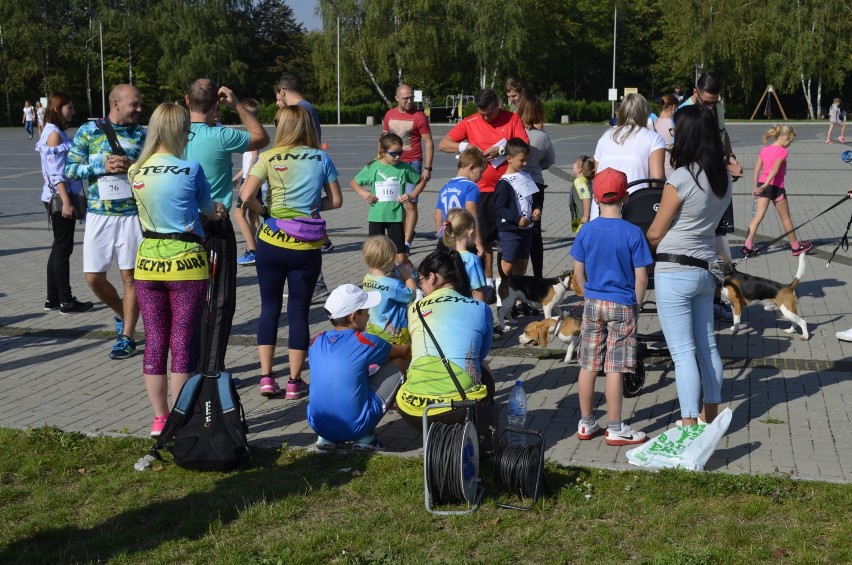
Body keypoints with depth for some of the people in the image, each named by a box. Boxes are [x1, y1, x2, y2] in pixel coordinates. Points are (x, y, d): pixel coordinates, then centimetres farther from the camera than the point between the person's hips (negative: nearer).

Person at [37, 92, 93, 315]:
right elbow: (56, 173, -19)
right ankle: (66, 301, -1)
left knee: (59, 247, 13)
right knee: (63, 248, -5)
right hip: (59, 197, -10)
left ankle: (53, 298, 18)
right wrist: (66, 201, -23)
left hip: (60, 196, 10)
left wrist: (71, 199, 19)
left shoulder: (54, 132, 16)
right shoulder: (54, 134, -13)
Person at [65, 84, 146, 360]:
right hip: (98, 214, 1)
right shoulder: (89, 130, 1)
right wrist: (102, 166, -13)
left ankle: (127, 336, 13)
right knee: (94, 277, 2)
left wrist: (133, 167, -14)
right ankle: (123, 314, 29)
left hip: (132, 214, -1)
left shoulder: (142, 134, 4)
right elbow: (70, 168, 1)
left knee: (130, 276, 2)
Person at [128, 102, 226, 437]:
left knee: (154, 342, 9)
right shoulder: (190, 170, -12)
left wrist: (211, 209, 23)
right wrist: (217, 210, 28)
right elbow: (210, 211, 4)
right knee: (182, 343, 2)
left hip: (148, 262, 4)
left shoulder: (135, 173, 2)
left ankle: (159, 420, 17)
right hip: (186, 262, -4)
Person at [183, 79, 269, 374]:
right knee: (219, 303, 3)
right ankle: (211, 370, 3)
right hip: (216, 229, -5)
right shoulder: (220, 137, -15)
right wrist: (238, 105, 1)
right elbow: (261, 138, 0)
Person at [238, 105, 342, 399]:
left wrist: (264, 211, 3)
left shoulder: (269, 158, -3)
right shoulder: (321, 158, 2)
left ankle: (266, 377, 10)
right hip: (307, 245, 1)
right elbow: (336, 200, 6)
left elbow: (246, 196, -14)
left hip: (272, 241, 0)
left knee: (269, 307, 13)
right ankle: (294, 382, 11)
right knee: (299, 311, 8)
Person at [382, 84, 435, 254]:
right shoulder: (389, 115, 8)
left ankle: (406, 242, -5)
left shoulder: (419, 117, -6)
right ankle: (408, 232, 26)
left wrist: (427, 168, -12)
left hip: (412, 164, -5)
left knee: (410, 203, -6)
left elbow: (429, 143, -6)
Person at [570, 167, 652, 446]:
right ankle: (615, 428, 8)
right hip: (622, 306, -3)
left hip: (592, 304, 3)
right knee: (615, 369, 0)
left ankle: (586, 423, 19)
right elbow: (641, 278, -10)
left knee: (588, 366, 10)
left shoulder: (586, 231, -3)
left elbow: (578, 272, 3)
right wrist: (636, 304, 5)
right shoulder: (633, 233, -12)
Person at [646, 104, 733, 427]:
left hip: (674, 271, -7)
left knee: (683, 352, -4)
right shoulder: (724, 180, 5)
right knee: (707, 346, 17)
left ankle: (689, 425, -1)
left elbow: (655, 233, -9)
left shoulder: (681, 179, -16)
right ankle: (711, 415, 28)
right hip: (705, 268, 7)